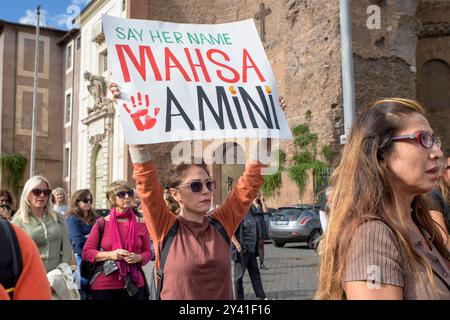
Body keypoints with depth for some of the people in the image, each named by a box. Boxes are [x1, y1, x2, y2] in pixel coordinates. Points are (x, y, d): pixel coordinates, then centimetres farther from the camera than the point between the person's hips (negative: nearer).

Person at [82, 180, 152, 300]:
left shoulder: (141, 224, 2)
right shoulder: (102, 224, -3)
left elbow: (147, 252, 8)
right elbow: (86, 252, -3)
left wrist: (138, 258, -13)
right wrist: (110, 255, -16)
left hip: (134, 285, 2)